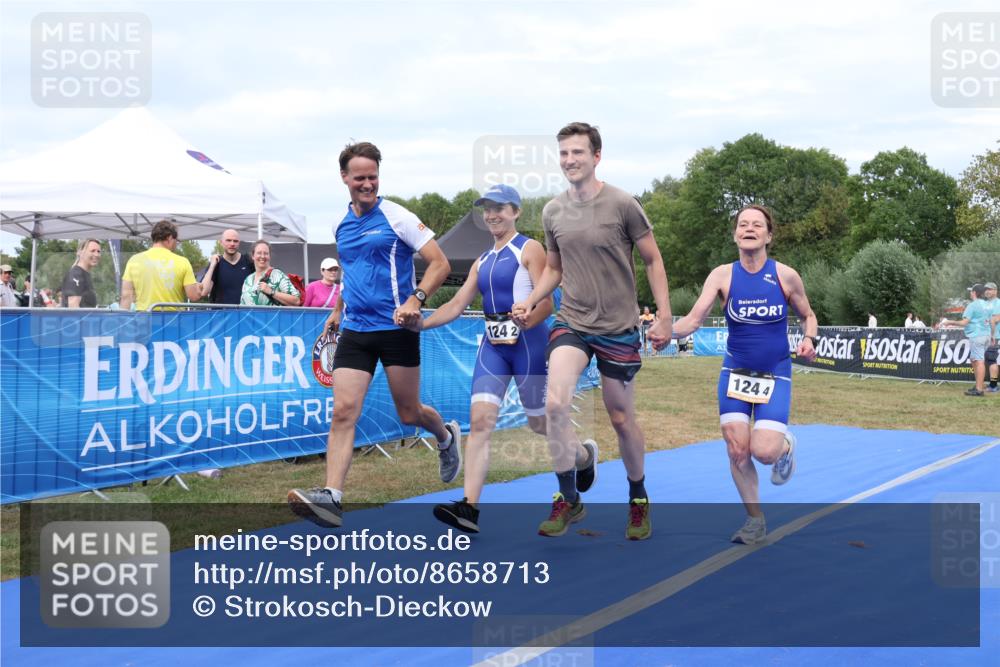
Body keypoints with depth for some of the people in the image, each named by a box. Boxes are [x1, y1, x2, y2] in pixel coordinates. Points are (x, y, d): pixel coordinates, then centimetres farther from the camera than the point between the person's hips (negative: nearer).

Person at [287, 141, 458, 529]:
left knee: (409, 414, 7)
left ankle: (447, 436, 41)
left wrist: (416, 299, -22)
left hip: (396, 328, -4)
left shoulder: (396, 217, -5)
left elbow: (440, 263, -7)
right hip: (354, 331, 4)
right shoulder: (342, 226, 13)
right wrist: (337, 311, 27)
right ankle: (332, 497, -17)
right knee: (343, 412, -11)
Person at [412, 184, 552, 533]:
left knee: (538, 423, 8)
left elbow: (546, 304, -11)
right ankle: (469, 507, -15)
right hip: (493, 344, 5)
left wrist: (518, 329, -27)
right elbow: (457, 304, 13)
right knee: (480, 421, -9)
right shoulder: (483, 261, 17)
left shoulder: (530, 249, -3)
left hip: (529, 340, -5)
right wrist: (421, 323, -2)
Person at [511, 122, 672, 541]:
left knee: (621, 420, 7)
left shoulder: (622, 205, -10)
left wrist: (665, 316, -8)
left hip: (618, 328, -3)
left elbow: (653, 260, -2)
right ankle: (569, 499, -1)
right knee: (554, 403, -18)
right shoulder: (553, 212, 3)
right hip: (571, 322, 3)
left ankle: (638, 501, 31)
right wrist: (529, 303, -1)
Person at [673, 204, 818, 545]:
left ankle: (785, 445, 23)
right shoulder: (723, 275, -7)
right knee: (737, 450, -3)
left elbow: (808, 315, 7)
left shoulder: (785, 275, -8)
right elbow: (694, 318, -16)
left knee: (764, 451, -16)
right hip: (735, 373, 2)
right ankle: (755, 520, 18)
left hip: (775, 375, -1)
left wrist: (809, 339, -14)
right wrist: (668, 329, -37)